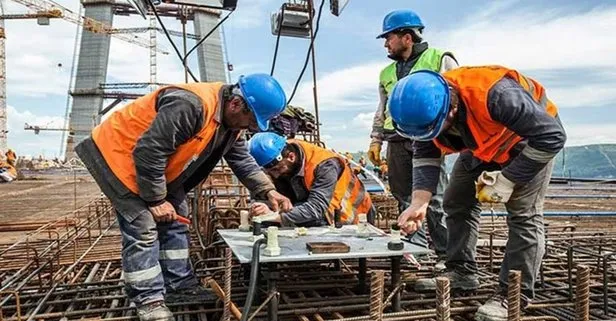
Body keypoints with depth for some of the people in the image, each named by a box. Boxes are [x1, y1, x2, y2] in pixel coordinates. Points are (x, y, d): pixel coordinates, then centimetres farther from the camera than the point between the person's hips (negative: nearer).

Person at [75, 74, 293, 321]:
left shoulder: (232, 121, -5)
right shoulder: (190, 106, -37)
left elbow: (243, 161, 3)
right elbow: (148, 152, -34)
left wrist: (268, 191, -10)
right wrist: (156, 200, -23)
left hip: (156, 164, 9)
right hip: (118, 153, -9)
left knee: (175, 223, 10)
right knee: (142, 228, -11)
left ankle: (180, 285, 21)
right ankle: (148, 300, 2)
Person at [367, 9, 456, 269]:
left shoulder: (440, 60, 4)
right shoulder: (387, 73, 20)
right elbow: (381, 110, 23)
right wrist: (376, 140, 15)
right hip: (397, 142, 6)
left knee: (435, 198, -5)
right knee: (404, 196, 7)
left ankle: (446, 254, 3)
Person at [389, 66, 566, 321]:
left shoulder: (496, 95, -44)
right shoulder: (426, 108, -24)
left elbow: (552, 136, -35)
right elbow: (426, 157, -14)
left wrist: (507, 180, -33)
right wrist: (419, 202, -26)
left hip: (532, 139, -6)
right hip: (483, 144, 7)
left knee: (523, 214, -14)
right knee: (457, 202, 6)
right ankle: (462, 273, 18)